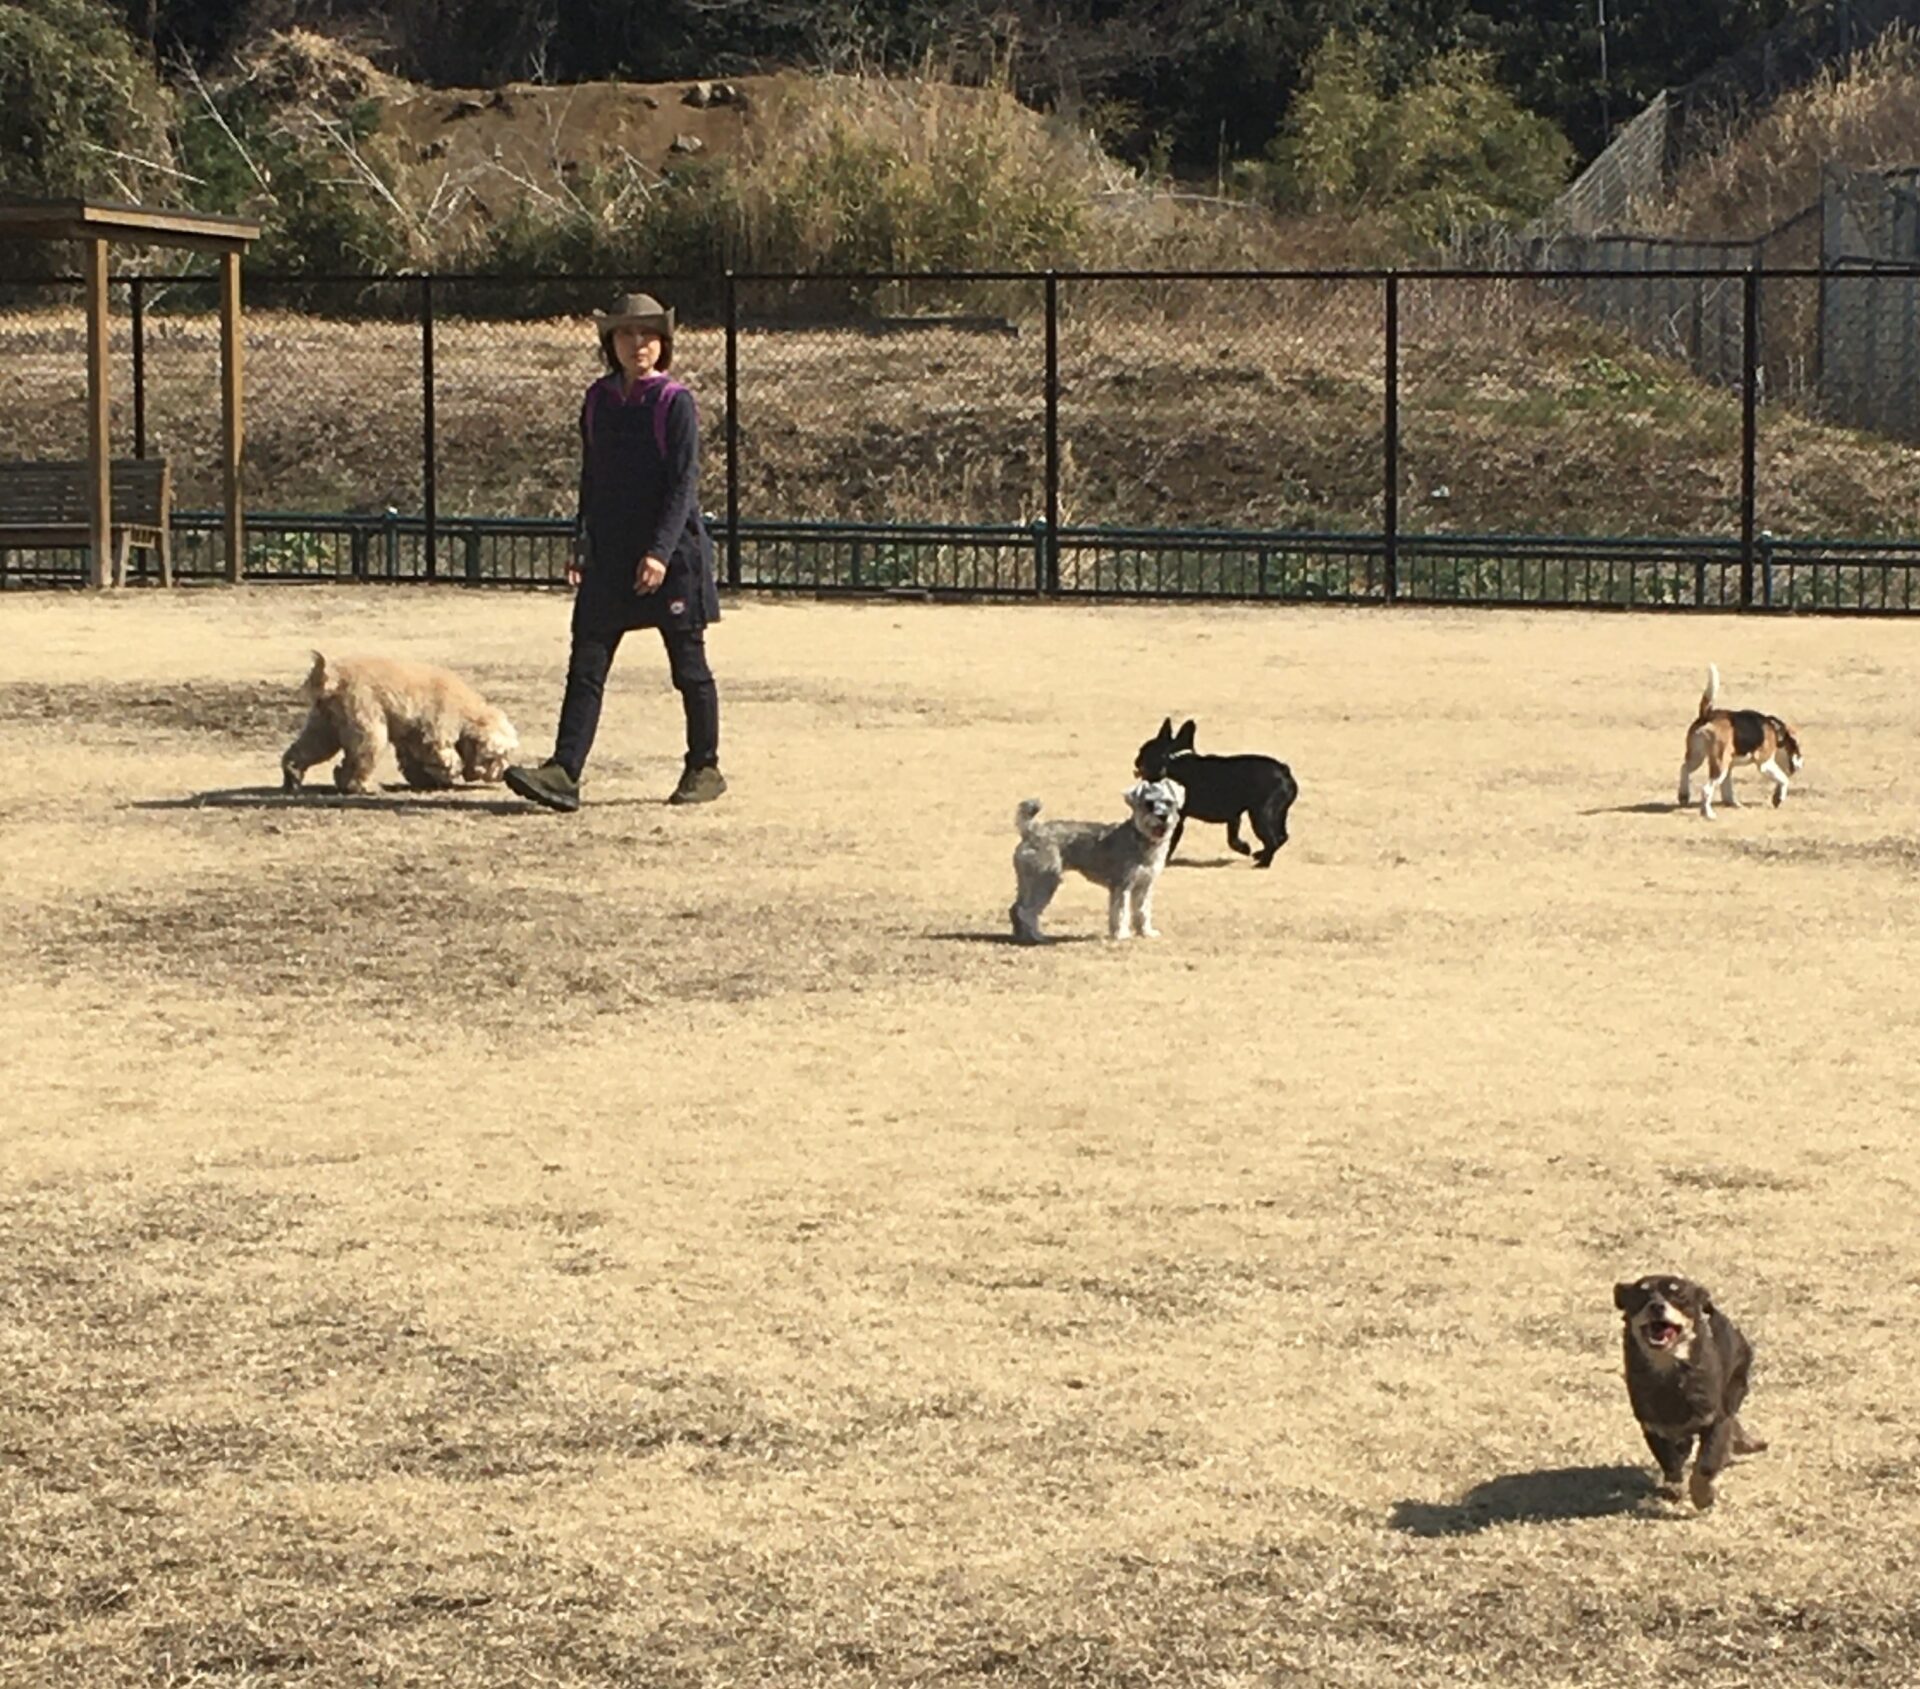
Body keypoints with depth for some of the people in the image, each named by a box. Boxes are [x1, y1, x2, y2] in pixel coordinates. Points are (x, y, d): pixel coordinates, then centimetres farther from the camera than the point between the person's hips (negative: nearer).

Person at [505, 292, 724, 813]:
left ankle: (705, 769, 18)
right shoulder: (598, 400, 9)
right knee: (586, 665, -3)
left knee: (689, 667, 5)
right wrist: (581, 549, 15)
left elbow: (684, 484, -12)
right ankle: (563, 771, -8)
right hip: (610, 555, 5)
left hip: (671, 555, -5)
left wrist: (661, 552, -20)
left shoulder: (675, 403, -7)